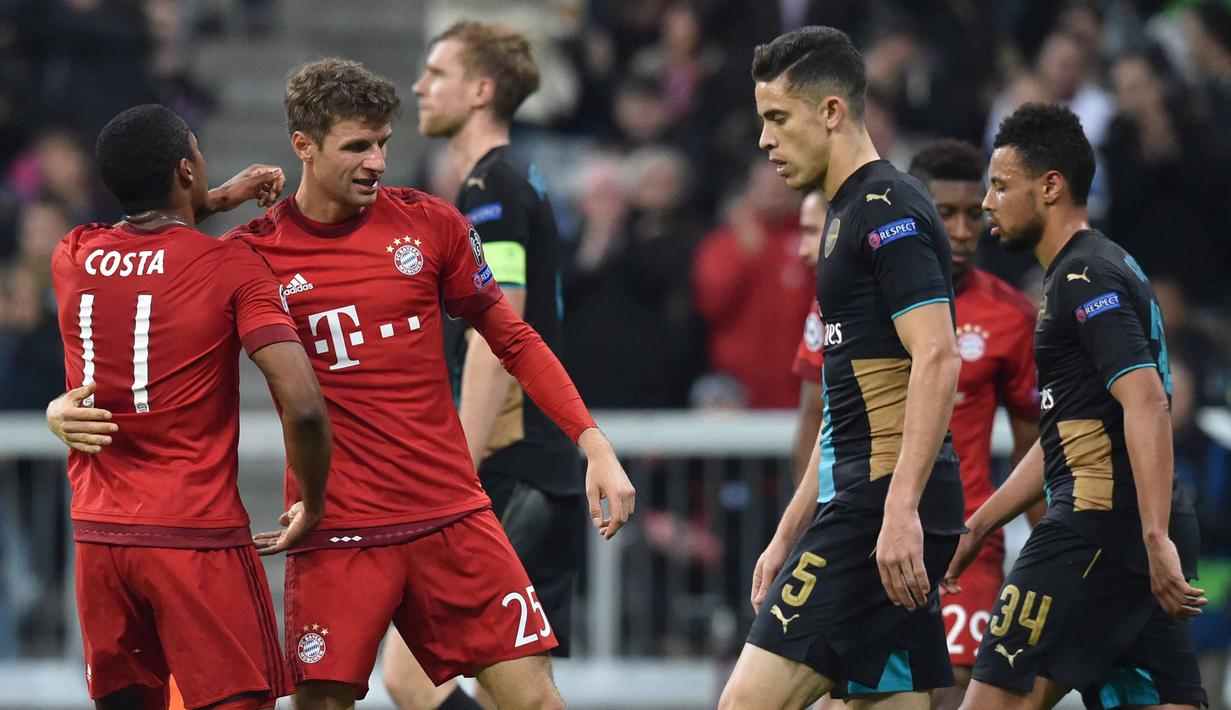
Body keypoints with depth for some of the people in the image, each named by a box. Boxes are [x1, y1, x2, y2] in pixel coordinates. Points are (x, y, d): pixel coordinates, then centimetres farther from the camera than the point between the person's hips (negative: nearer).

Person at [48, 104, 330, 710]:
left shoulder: (72, 259, 6)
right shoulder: (231, 266, -8)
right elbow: (303, 407, -16)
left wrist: (219, 200, 31)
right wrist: (312, 509, -2)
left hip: (98, 539, 5)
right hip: (198, 537, -5)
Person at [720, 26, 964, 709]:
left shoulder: (888, 208, -9)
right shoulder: (847, 216, 22)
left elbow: (937, 359, -20)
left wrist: (901, 510, -27)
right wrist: (789, 535, 26)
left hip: (886, 500, -10)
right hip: (858, 497, 10)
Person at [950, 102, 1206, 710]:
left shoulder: (1086, 278, -9)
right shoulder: (1087, 274, 23)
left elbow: (1145, 401, -22)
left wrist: (1156, 540, -30)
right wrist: (976, 528, 30)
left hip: (1099, 530, -10)